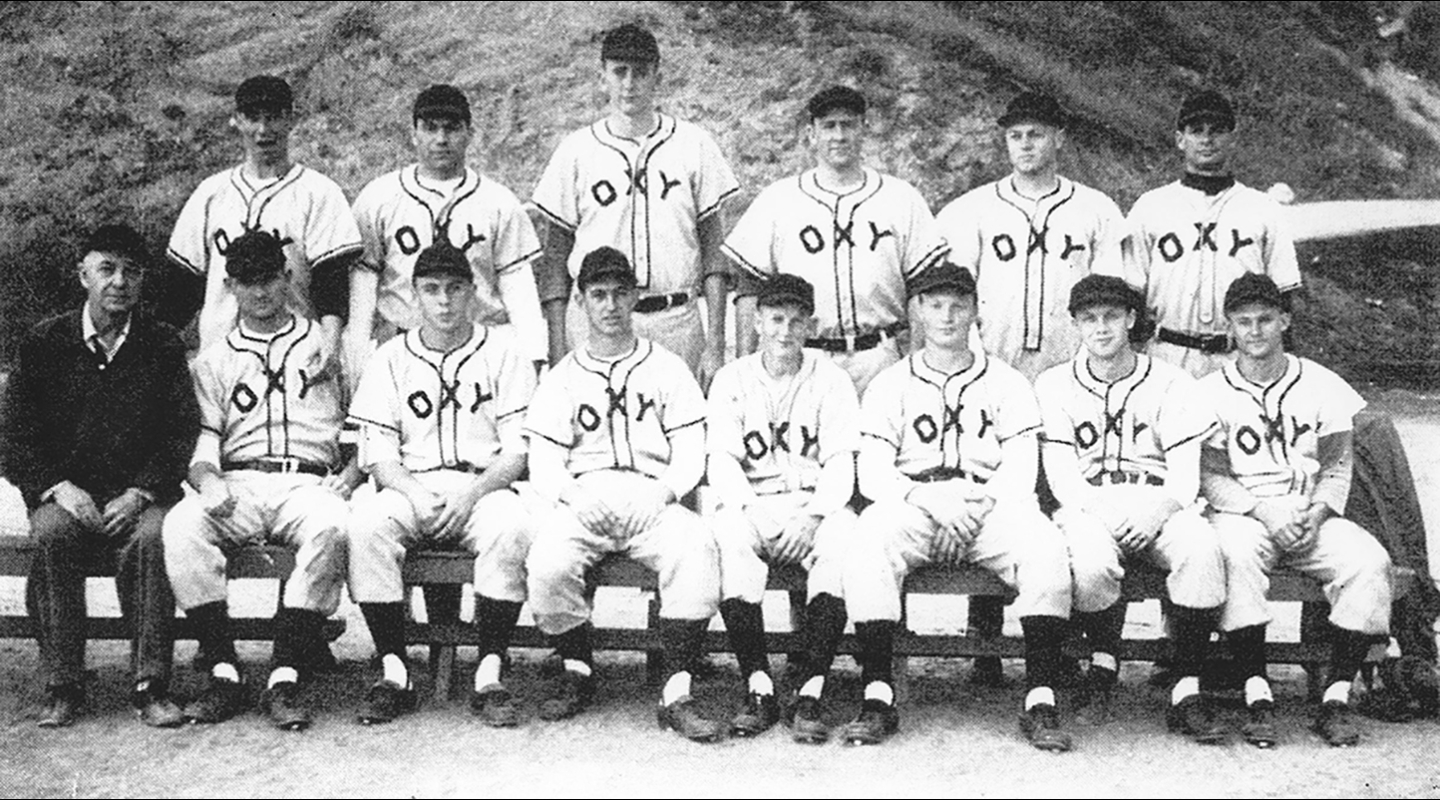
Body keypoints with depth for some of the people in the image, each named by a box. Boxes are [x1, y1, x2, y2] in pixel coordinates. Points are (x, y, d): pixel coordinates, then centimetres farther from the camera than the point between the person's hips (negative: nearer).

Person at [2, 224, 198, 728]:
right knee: (52, 536, -31)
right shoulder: (45, 343, 7)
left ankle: (151, 686, -28)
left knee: (149, 539, -32)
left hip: (140, 493, -1)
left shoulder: (163, 346, 7)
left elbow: (183, 434, 0)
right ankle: (61, 687, -23)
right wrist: (59, 488, -12)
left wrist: (138, 494, -14)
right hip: (64, 491, 1)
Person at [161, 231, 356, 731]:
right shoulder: (214, 360, 23)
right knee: (182, 526, -32)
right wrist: (207, 479, -11)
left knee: (331, 526, -38)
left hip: (308, 483, -2)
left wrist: (349, 476, -5)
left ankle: (285, 678, -34)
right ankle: (223, 672, -25)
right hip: (236, 484, 2)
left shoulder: (328, 344, 18)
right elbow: (203, 438, 12)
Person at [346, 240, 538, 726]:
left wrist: (472, 494, -15)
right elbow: (377, 454, 6)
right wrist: (413, 494, -14)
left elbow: (518, 450, 2)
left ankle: (490, 676, -27)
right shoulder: (391, 359, 14)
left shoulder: (504, 351, 10)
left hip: (485, 488, -1)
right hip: (410, 488, 2)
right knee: (366, 522, -31)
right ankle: (394, 673, -22)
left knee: (511, 526, -35)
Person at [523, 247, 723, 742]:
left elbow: (691, 453, 10)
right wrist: (574, 496, -10)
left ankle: (677, 695, -30)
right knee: (547, 564, -31)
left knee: (696, 548, -33)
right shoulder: (563, 378, 19)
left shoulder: (667, 368, 18)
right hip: (580, 501, 1)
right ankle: (576, 669, -2)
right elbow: (543, 463, 10)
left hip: (652, 501, 0)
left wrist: (663, 492, -9)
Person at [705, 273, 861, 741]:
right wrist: (750, 511, -17)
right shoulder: (732, 380, 11)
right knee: (727, 533, -34)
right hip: (750, 506, 0)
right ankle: (759, 690, -32)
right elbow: (722, 461, 1)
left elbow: (840, 464, 0)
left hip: (816, 507, 0)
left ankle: (812, 691, -34)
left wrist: (810, 517, -17)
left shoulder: (830, 379, 9)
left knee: (843, 535, -34)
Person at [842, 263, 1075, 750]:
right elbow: (873, 473, 3)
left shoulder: (1007, 383, 17)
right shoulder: (891, 385, 15)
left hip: (991, 509, 1)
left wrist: (977, 502, -14)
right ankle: (877, 699, -32)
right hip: (912, 509, 0)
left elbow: (1021, 471, 5)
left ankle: (1041, 702, -29)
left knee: (1044, 547, -31)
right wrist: (929, 498, -16)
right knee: (869, 541, -33)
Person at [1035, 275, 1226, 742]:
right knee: (1092, 559, -36)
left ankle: (1187, 691, -24)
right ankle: (1104, 660, -5)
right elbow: (1062, 475, 1)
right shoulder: (1054, 385, 12)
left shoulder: (1171, 384, 11)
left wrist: (1159, 509, -19)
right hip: (1088, 508, 0)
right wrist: (1105, 510, -17)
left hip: (1158, 507, 1)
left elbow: (1185, 475, 2)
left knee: (1201, 549, -33)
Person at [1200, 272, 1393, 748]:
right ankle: (1257, 697, -33)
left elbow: (1338, 465, 10)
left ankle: (1336, 696, -21)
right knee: (1237, 554, -37)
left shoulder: (1321, 384, 11)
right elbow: (1210, 476, 0)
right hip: (1243, 512, -2)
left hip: (1312, 516, 3)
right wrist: (1264, 511, -15)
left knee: (1370, 560, -27)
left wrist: (1317, 511, -9)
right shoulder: (1211, 392, 5)